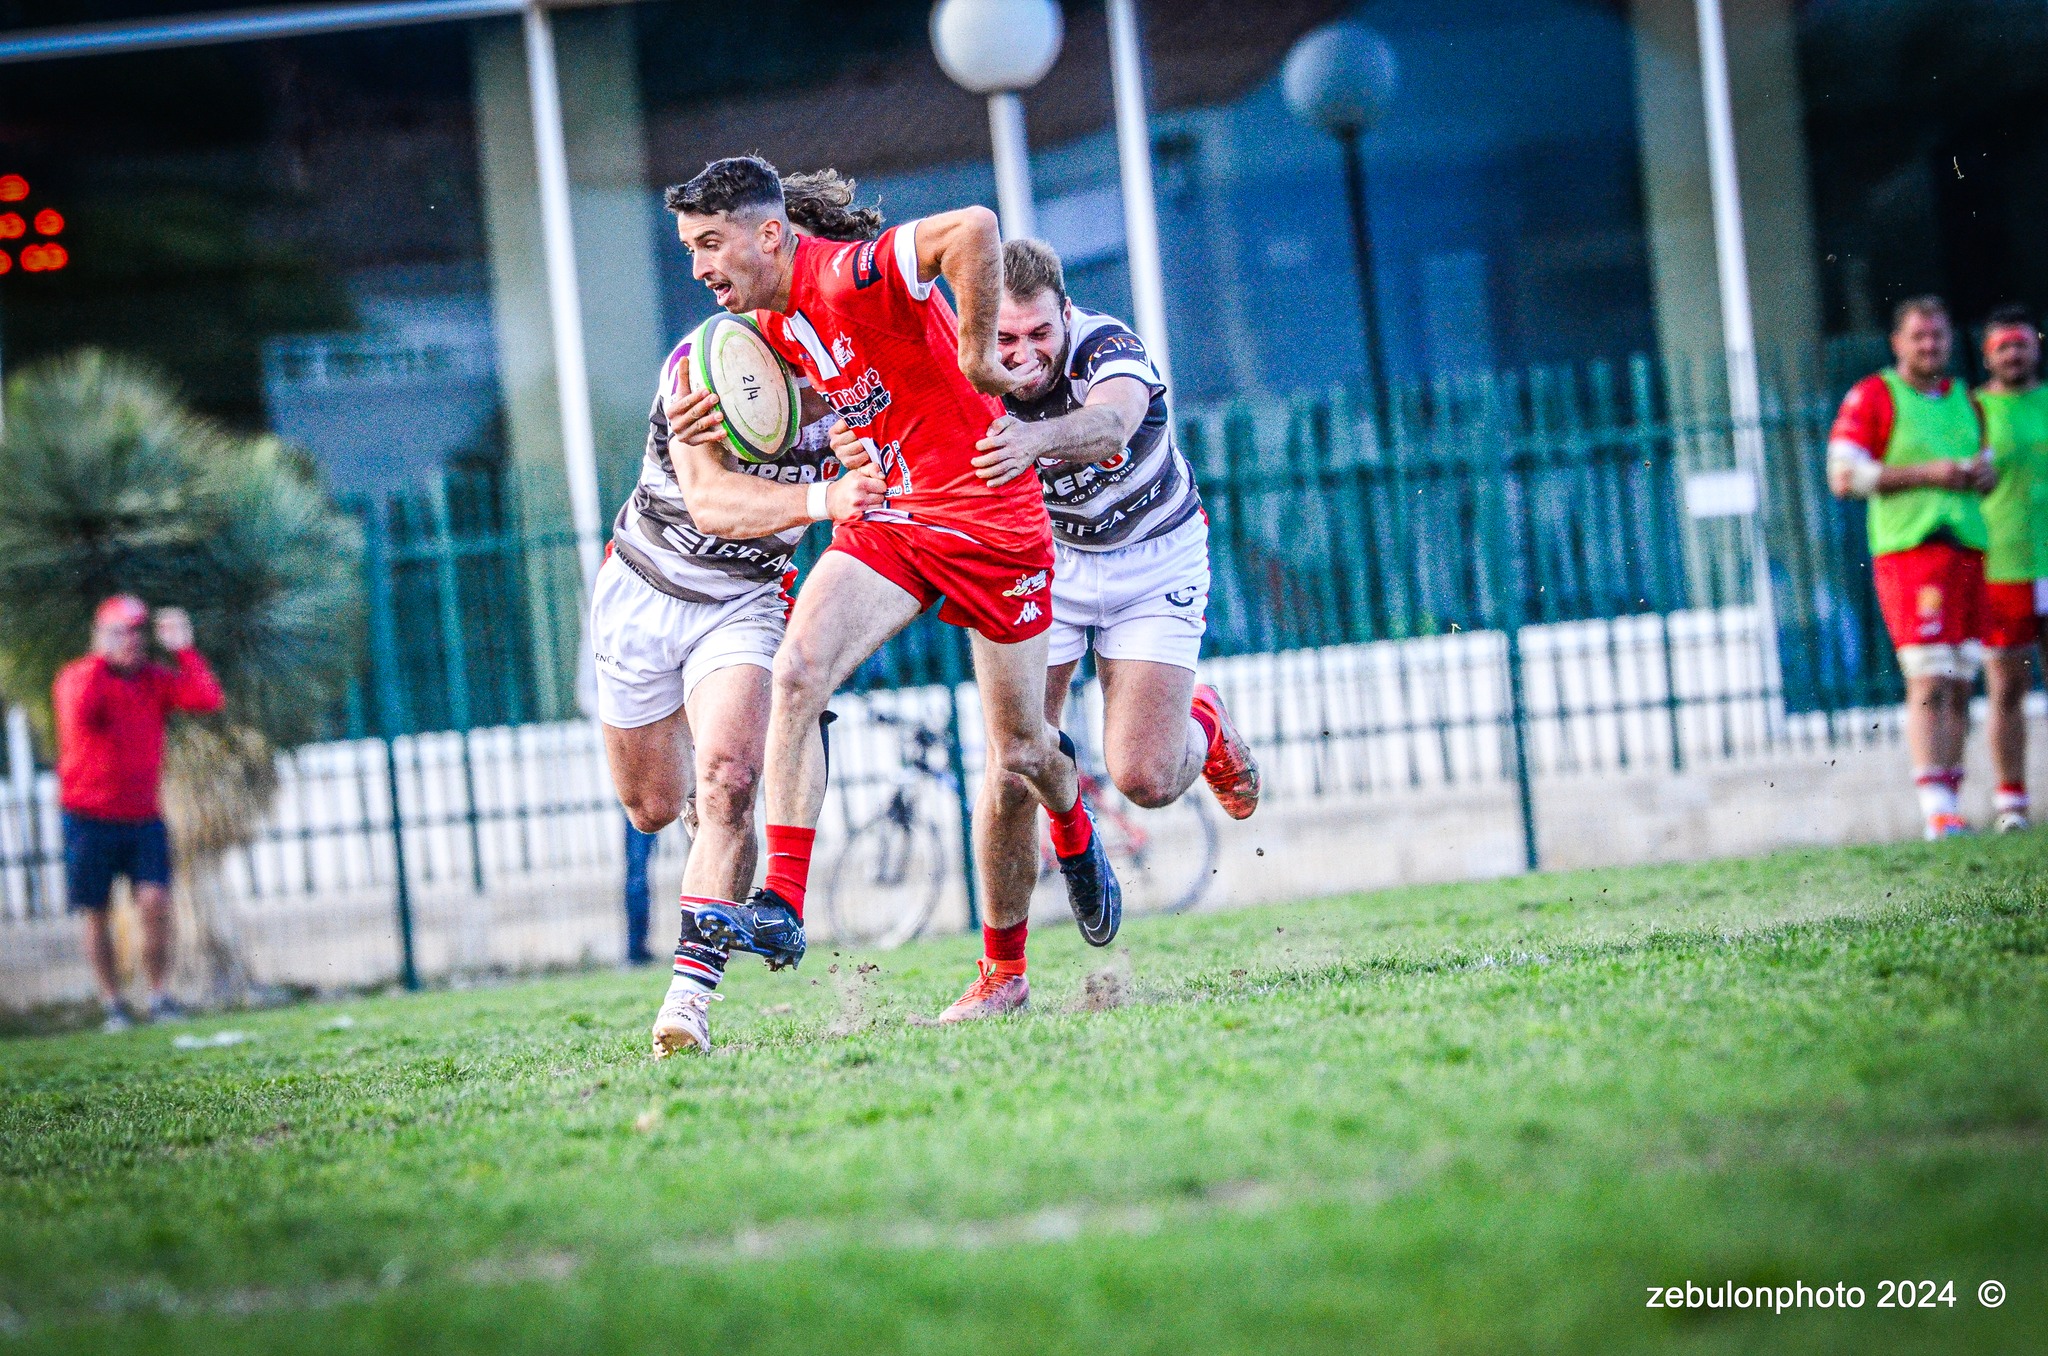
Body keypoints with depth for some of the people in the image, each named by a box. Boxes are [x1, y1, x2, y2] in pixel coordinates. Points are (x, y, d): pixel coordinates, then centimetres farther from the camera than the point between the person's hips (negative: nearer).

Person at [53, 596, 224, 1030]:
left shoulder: (156, 680, 5)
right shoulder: (77, 677, -4)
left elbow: (208, 699, -9)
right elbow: (80, 711, -27)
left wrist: (183, 649, -12)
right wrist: (101, 659, -23)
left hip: (144, 817, 2)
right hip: (90, 818, -2)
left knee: (155, 903, -13)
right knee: (95, 912, 2)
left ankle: (159, 996, -5)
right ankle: (112, 1004, 11)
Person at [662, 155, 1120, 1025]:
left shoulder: (851, 279, -24)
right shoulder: (772, 321, 3)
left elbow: (973, 228, -38)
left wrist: (976, 354, -27)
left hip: (990, 520, -6)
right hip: (882, 520, 6)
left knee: (1019, 752, 5)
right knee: (797, 671, -20)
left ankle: (1072, 824, 43)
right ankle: (782, 905, -21)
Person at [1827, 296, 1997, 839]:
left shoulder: (1965, 400, 18)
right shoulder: (1872, 397, -2)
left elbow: (1986, 469, 28)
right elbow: (1844, 477, -9)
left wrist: (1982, 473, 2)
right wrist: (1926, 474, -15)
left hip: (1968, 548, 6)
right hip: (1909, 550, -6)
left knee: (1961, 686, 5)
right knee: (1929, 682, -14)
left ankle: (1950, 804, 9)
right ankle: (1936, 809, -16)